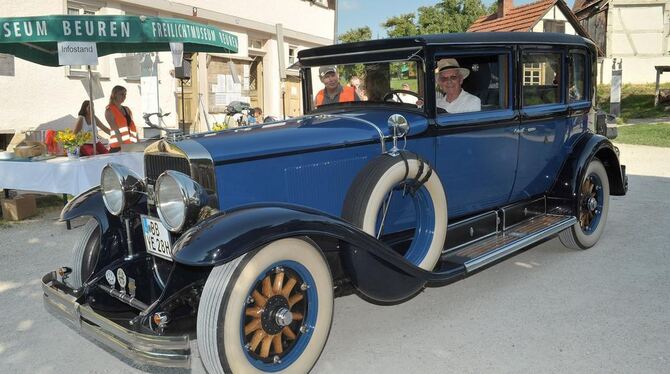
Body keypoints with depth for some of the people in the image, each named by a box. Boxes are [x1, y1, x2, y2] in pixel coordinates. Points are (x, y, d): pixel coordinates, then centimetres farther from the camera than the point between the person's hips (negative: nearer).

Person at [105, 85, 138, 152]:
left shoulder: (127, 110, 17)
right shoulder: (109, 111, -2)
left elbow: (132, 126, 14)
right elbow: (116, 130, -12)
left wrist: (137, 143, 4)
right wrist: (122, 145, -21)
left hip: (130, 146, 6)